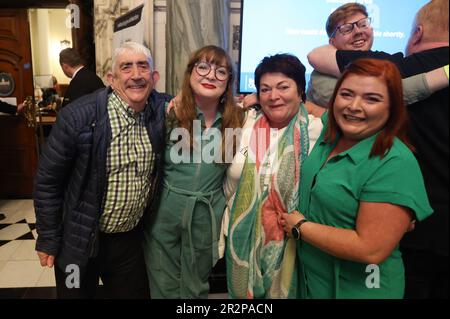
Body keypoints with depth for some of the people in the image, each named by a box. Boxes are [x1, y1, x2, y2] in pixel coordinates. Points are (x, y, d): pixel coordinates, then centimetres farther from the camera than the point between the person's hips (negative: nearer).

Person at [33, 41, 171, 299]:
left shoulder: (162, 109, -8)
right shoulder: (78, 116, -19)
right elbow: (48, 180, -10)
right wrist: (48, 239, -5)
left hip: (131, 239, 3)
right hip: (80, 241, -3)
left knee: (136, 293, 20)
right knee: (77, 293, 19)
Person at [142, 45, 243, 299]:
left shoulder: (236, 119, -2)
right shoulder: (170, 113, -9)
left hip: (208, 215, 2)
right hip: (165, 211, -1)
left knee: (196, 287, 22)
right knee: (164, 286, 18)